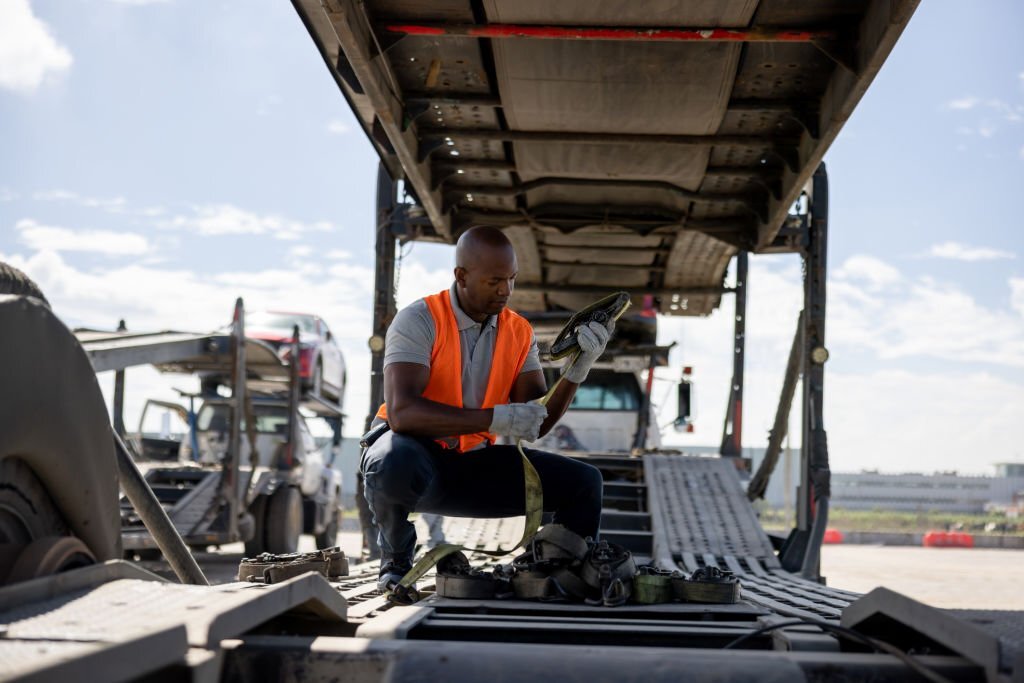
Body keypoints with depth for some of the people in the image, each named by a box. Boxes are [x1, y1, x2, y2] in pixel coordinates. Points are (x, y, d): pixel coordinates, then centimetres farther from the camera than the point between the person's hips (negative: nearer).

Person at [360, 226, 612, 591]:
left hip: (473, 465, 5)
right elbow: (402, 412, -31)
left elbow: (537, 423, -4)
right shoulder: (419, 320, -17)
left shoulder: (519, 332, 2)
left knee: (582, 482, -9)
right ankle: (396, 560, -10)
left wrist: (577, 368, -20)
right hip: (417, 455, -5)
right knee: (394, 462, -41)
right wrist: (495, 419, -37)